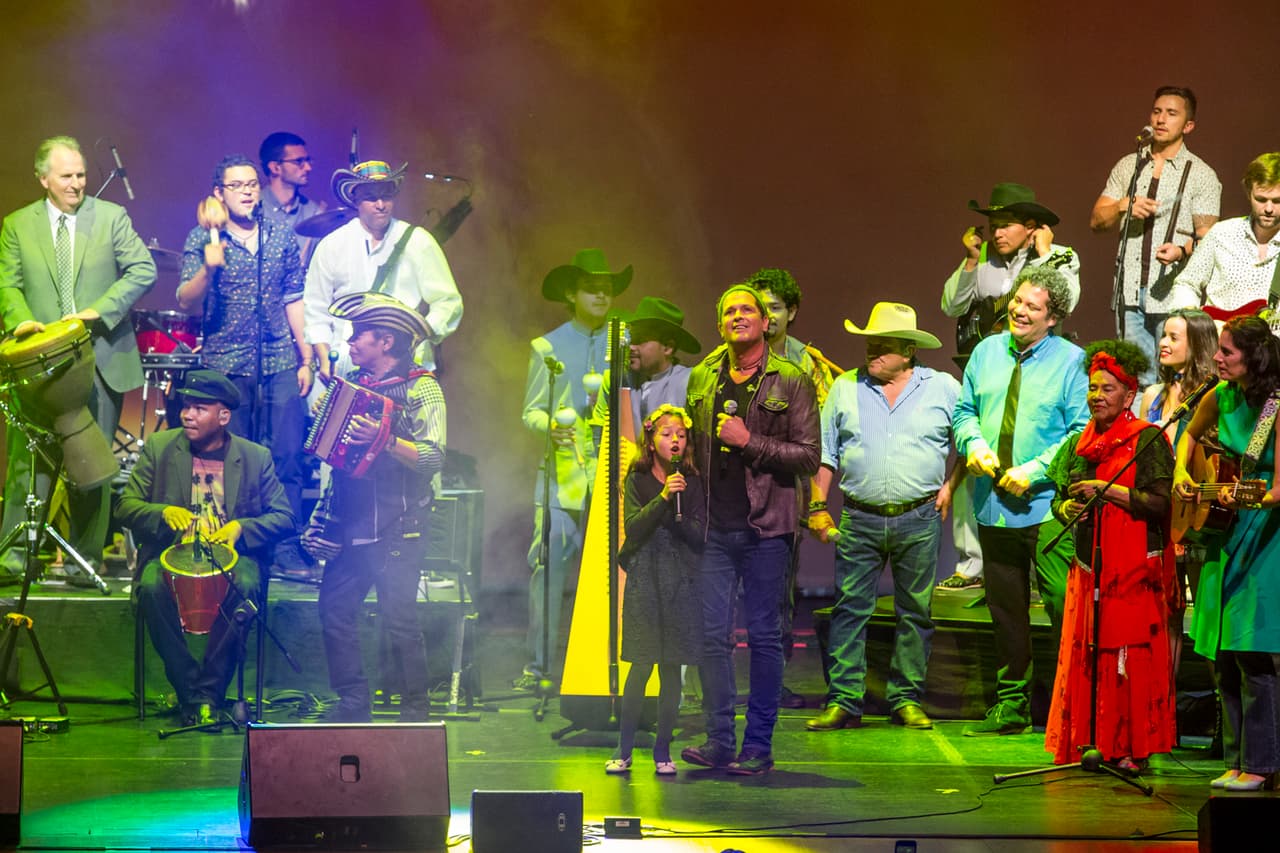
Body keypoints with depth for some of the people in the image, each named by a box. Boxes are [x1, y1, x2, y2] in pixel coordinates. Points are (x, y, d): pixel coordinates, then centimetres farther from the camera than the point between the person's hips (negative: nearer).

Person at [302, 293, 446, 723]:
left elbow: (433, 457, -18)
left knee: (398, 616, -8)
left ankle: (415, 710, 2)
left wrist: (385, 440, -28)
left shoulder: (421, 388, -6)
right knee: (334, 606, 4)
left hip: (398, 526, -7)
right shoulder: (354, 383, 15)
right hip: (352, 521, 7)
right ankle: (352, 702, 14)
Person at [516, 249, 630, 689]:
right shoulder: (547, 347, 11)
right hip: (562, 474, -1)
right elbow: (531, 412, 8)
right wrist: (551, 426, -13)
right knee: (548, 562, -7)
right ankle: (538, 664, -3)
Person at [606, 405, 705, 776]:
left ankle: (663, 751, 9)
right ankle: (623, 749, 2)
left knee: (672, 668, 2)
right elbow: (633, 528, -9)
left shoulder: (691, 482, 6)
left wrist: (677, 514, -15)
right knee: (641, 666, -5)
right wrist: (662, 498, -19)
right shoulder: (638, 479, 3)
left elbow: (699, 537, 0)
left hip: (681, 581, 2)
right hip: (644, 580, -2)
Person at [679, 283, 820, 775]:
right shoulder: (702, 379, 12)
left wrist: (750, 442, -14)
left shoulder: (791, 382, -1)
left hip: (765, 528, -3)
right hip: (715, 527, 4)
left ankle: (759, 745, 8)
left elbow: (809, 457, -5)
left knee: (764, 636, 1)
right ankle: (719, 740, 9)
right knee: (713, 635, 2)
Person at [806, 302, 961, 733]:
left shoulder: (943, 388, 4)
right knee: (849, 608, -4)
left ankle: (907, 698, 13)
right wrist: (818, 506, 3)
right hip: (859, 519, 1)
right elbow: (824, 452, 10)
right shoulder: (845, 388, 8)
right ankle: (842, 702, -2)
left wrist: (951, 484, 4)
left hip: (919, 519, -1)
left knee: (916, 611, 4)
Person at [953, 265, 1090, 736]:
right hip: (993, 503, 5)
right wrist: (973, 443, -2)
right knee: (1004, 609, 11)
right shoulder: (987, 352, 13)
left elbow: (1083, 431, -7)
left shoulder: (1071, 361, -2)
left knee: (1063, 607, -12)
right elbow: (965, 410, 20)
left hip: (1047, 507, -5)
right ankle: (1010, 706, 20)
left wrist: (1036, 470, -16)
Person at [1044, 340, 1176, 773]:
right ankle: (1094, 743, 10)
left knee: (1132, 653, -7)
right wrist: (1066, 509, -1)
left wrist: (1107, 489, -14)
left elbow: (1161, 502, -11)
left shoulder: (1148, 440, -3)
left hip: (1135, 565, -6)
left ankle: (1133, 748, -3)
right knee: (1085, 653, 2)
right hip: (1089, 565, 6)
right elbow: (1059, 497, 21)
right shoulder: (1079, 444, 16)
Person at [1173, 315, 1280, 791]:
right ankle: (1238, 759, 17)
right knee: (1224, 654, 8)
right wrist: (1181, 474, 7)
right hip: (1226, 537, 7)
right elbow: (1191, 435, 23)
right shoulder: (1222, 397, 2)